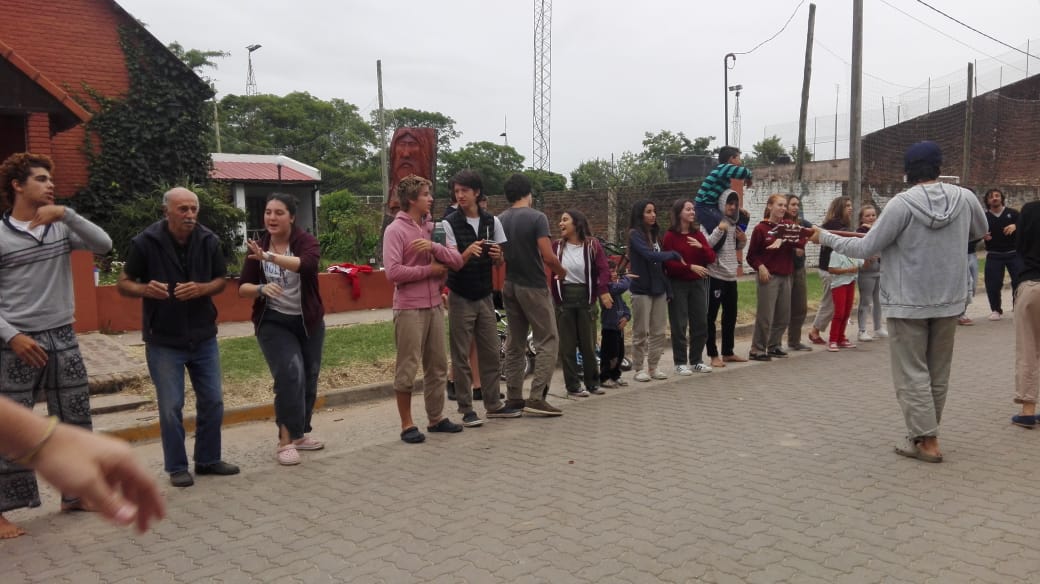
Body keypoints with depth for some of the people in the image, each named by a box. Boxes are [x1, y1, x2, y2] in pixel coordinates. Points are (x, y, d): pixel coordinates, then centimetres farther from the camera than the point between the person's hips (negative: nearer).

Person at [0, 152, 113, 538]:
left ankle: (75, 494, 25)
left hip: (63, 338, 5)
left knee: (76, 422, 11)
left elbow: (104, 245, -7)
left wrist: (66, 214, -17)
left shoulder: (61, 228, 6)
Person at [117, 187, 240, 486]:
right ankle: (177, 467, 19)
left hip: (203, 337, 3)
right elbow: (123, 284, -3)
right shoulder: (145, 242, -11)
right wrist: (145, 289, -26)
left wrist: (201, 289, -16)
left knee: (212, 401, 9)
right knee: (171, 407, 2)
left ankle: (208, 459, 27)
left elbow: (221, 281, 7)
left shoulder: (208, 240, -3)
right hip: (164, 341, -3)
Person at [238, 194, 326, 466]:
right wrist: (261, 288, -24)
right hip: (273, 322, -1)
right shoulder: (258, 246, -3)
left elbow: (307, 264, -35)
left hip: (309, 321, 1)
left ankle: (299, 433, 31)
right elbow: (242, 287, -2)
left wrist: (269, 256, -47)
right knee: (290, 374, -19)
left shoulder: (306, 241, -12)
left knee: (309, 378, 11)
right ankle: (285, 440, -11)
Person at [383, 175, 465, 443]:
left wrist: (433, 247, -14)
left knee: (438, 366, 13)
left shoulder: (433, 227, 11)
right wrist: (430, 270, -12)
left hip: (435, 306, 7)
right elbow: (393, 272, -18)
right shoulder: (395, 230, -7)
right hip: (409, 309, -7)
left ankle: (436, 418, 26)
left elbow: (457, 261, 2)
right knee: (407, 368, 1)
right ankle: (407, 424, 11)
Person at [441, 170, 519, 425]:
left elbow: (499, 262, 10)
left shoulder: (492, 221, 4)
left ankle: (493, 404, 19)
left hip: (485, 296, 4)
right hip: (460, 298, -4)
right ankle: (466, 409, 8)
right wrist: (468, 252, -32)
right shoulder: (450, 223, -7)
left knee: (490, 353, 9)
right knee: (461, 356, 0)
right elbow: (452, 263, -12)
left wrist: (497, 255, -13)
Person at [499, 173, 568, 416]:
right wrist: (561, 271, -1)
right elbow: (548, 256, -19)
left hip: (509, 285, 6)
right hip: (533, 286, -6)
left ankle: (513, 397, 16)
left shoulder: (499, 220, 5)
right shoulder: (537, 217, -13)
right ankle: (536, 398, -7)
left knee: (514, 343, 13)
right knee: (548, 341, 0)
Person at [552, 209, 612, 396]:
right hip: (563, 298, 1)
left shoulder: (592, 245, -3)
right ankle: (573, 385, 12)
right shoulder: (556, 246, 2)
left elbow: (603, 269, -10)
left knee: (588, 342, 9)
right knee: (567, 344, 3)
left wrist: (604, 291, -22)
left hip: (585, 297, 0)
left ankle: (592, 382, 22)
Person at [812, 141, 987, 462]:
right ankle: (925, 433, 28)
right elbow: (980, 231, 18)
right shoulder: (965, 198, -3)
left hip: (907, 302, -5)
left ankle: (927, 441, 4)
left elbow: (865, 248, -15)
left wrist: (824, 237, -4)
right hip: (949, 300, 5)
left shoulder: (902, 204, -18)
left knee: (912, 374, 4)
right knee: (938, 373, 17)